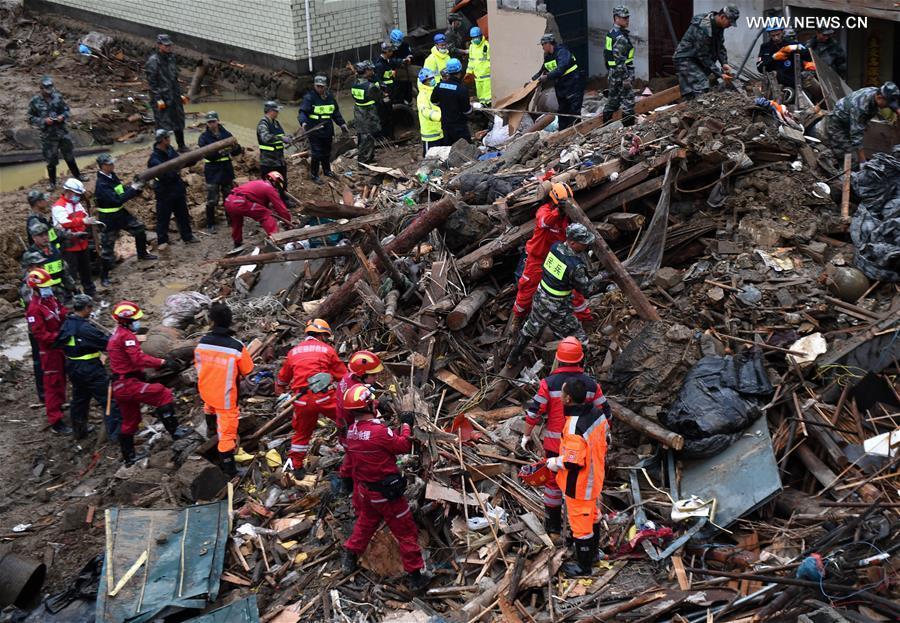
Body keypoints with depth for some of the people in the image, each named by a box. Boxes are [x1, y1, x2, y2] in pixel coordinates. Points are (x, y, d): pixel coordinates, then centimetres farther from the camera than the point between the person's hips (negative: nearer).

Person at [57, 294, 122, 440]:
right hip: (90, 369, -9)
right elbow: (106, 343, -21)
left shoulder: (67, 325, 2)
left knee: (79, 398, 23)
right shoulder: (85, 328, -25)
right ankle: (115, 432, 2)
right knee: (108, 399, 0)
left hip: (73, 367, 9)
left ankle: (79, 430, 36)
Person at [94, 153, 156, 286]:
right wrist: (133, 188, -28)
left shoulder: (112, 176, 0)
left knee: (139, 228, 20)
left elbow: (123, 192, 8)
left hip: (121, 213, 9)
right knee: (107, 248, 0)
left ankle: (142, 254, 43)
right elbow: (117, 199, -33)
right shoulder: (101, 184, -26)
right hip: (109, 219, -9)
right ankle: (104, 276, 11)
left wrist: (137, 187, -9)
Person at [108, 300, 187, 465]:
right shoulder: (127, 336, -14)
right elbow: (139, 359, -26)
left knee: (130, 420, 20)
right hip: (128, 384, -11)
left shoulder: (116, 335, 19)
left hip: (119, 386, 11)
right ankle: (174, 430, -17)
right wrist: (162, 362, -23)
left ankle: (129, 457, 28)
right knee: (164, 394, -16)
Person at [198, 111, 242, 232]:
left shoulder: (226, 134, 3)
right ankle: (210, 224, 8)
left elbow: (235, 152, 3)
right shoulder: (204, 137, -5)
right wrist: (220, 152, -34)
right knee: (212, 200, -2)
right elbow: (207, 154, -17)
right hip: (212, 172, -3)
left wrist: (237, 148, -21)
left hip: (227, 169, 3)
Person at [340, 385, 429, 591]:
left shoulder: (352, 430, -4)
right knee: (406, 531, 7)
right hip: (386, 493, -7)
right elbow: (404, 447, -15)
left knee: (365, 522, 32)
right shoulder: (378, 431, -29)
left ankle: (350, 556, 41)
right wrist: (406, 425, -3)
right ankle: (415, 575, 13)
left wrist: (399, 428, 8)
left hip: (364, 489, 7)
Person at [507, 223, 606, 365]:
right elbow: (586, 290, -17)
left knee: (531, 327, 30)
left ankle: (513, 357, 46)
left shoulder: (556, 247, -9)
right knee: (578, 340, 8)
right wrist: (600, 278, -6)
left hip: (540, 298, 8)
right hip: (556, 309, -8)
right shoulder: (575, 266, -29)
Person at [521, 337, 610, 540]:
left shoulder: (549, 383, -14)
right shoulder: (591, 384, -8)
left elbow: (534, 412, -13)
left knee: (553, 482, 14)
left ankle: (553, 527, 25)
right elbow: (604, 414, -1)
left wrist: (527, 435, 1)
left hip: (554, 443, -1)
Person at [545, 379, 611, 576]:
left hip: (579, 485, -8)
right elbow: (605, 441, 5)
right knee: (592, 514, 28)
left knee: (580, 521, 10)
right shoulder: (598, 414, -9)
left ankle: (584, 566, 27)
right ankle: (593, 550, 49)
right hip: (595, 477, 8)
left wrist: (555, 463, -11)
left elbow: (573, 464, -29)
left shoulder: (574, 429, -36)